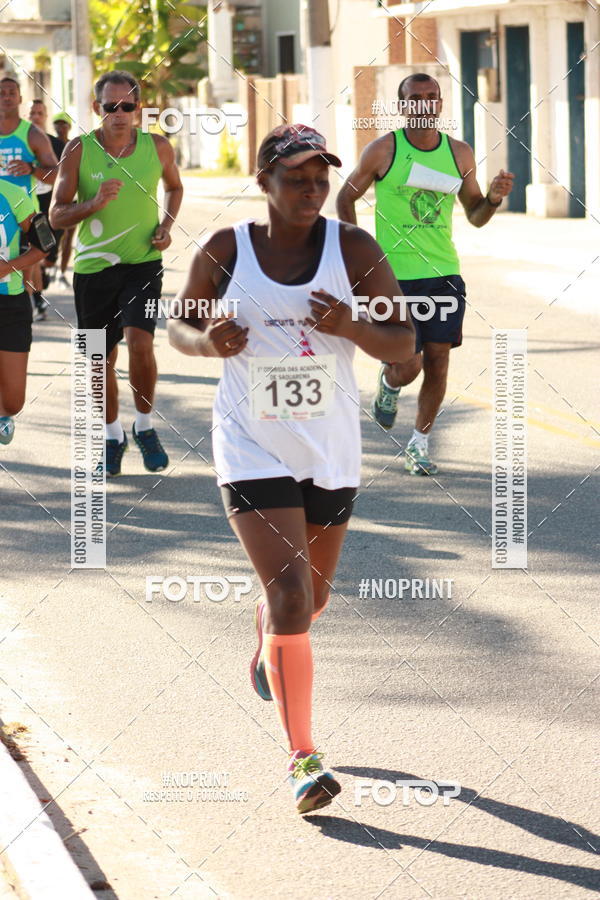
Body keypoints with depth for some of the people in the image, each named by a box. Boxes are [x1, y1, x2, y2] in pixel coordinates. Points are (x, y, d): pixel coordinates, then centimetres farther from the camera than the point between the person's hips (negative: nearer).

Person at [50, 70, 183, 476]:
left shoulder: (158, 148, -2)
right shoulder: (79, 150, -6)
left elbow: (175, 187, 20)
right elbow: (56, 215, -7)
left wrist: (167, 225, 2)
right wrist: (94, 203, -25)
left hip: (143, 263, -1)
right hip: (93, 266, 1)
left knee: (140, 344, -20)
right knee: (102, 360, 8)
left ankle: (145, 427, 3)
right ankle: (113, 436, 30)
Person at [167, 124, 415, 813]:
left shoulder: (353, 250, -7)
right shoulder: (224, 252, -8)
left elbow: (404, 344, -4)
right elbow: (179, 325, 7)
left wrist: (351, 327, -24)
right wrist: (209, 341, -16)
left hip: (332, 452, 3)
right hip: (253, 451, -3)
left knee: (312, 597, 20)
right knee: (289, 597, -15)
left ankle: (268, 653, 56)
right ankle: (302, 757, -8)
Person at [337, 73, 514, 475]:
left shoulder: (459, 154, 5)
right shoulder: (383, 150, -5)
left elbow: (476, 215, 15)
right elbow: (346, 197, 7)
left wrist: (494, 198, -7)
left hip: (444, 274, 3)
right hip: (394, 275, -3)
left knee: (437, 361, -1)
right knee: (407, 367, -8)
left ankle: (420, 444, 16)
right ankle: (388, 383, 30)